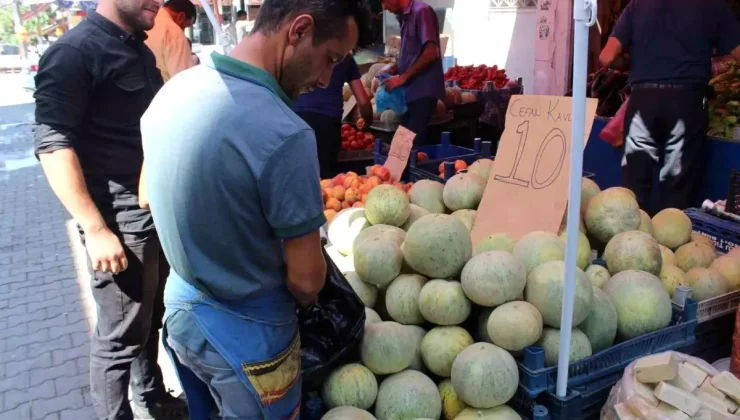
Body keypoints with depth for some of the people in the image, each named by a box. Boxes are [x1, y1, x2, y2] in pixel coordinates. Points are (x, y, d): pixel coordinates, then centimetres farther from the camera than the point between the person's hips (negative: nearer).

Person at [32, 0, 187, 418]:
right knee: (120, 336, 4)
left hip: (160, 211, 8)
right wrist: (96, 229, -21)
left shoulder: (141, 51, 13)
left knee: (151, 319, 21)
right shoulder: (75, 52, -12)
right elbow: (52, 143, -18)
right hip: (121, 222, -8)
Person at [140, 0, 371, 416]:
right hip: (245, 332, -6)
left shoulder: (174, 90, -7)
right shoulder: (284, 135, -32)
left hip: (180, 304, 7)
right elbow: (306, 280, -21)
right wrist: (303, 301, 2)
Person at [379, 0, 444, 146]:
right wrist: (393, 70, 7)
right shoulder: (405, 17, 16)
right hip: (411, 90, 8)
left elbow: (431, 53, -17)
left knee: (413, 141, -10)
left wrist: (403, 77, -15)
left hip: (423, 90, -8)